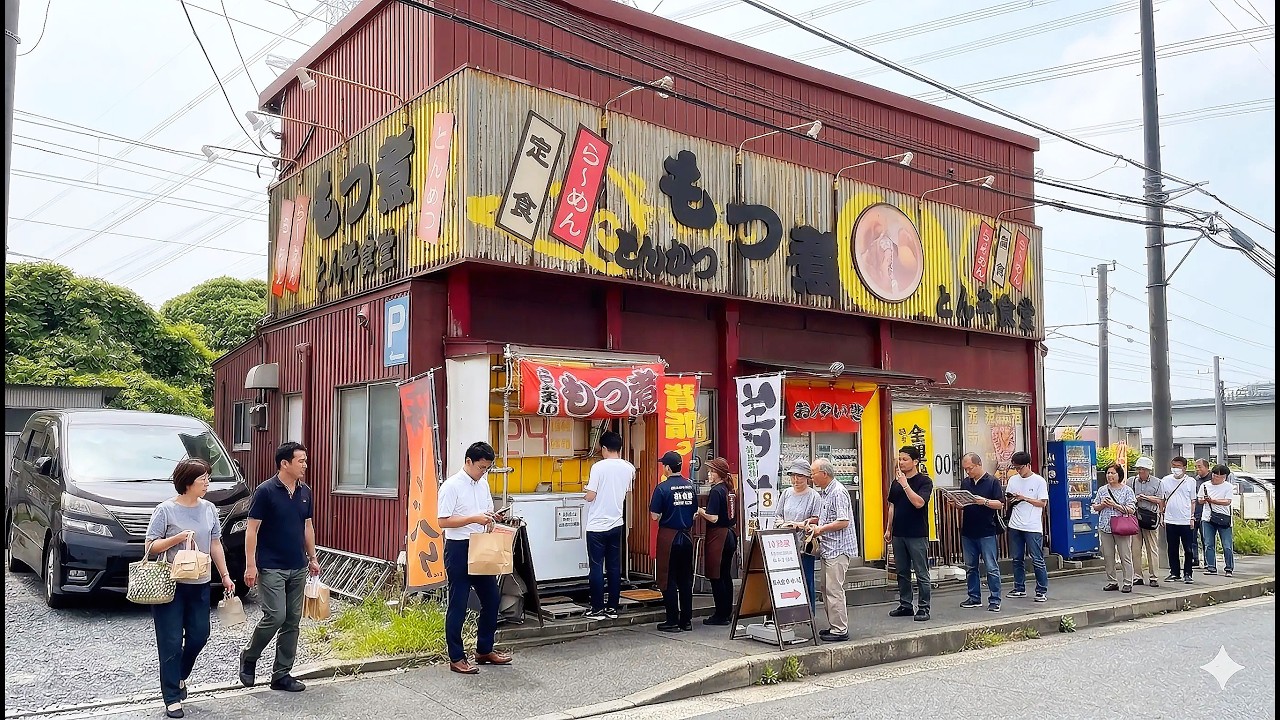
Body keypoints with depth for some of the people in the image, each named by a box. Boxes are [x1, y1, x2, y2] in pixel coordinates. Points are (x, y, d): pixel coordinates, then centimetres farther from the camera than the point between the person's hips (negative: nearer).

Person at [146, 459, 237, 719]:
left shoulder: (209, 509, 6)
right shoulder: (166, 510, -10)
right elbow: (151, 547, -9)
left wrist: (225, 576, 12)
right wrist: (177, 538, -23)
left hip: (199, 585, 5)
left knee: (199, 636, 9)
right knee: (171, 642, 0)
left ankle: (180, 676, 36)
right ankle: (172, 697, 9)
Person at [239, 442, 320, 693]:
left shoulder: (305, 492, 8)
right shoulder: (265, 491, -11)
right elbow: (252, 529, -11)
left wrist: (312, 558, 15)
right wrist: (250, 565, -15)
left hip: (298, 568, 6)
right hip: (271, 567, -6)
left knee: (292, 621, 7)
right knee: (275, 616, -11)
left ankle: (282, 675, 15)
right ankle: (248, 657, 16)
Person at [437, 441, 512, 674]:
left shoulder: (483, 484, 10)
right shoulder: (451, 486, -13)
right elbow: (443, 521, -16)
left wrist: (491, 518, -3)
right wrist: (475, 518, -22)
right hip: (458, 549, -8)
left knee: (492, 598, 11)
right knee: (458, 605, 0)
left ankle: (485, 650, 25)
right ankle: (456, 658, 11)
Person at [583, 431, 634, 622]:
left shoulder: (599, 467, -14)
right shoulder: (629, 468, 2)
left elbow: (590, 497, -15)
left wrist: (588, 493, 6)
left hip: (597, 526, -5)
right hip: (616, 524, 5)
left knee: (596, 567, 2)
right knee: (614, 567, 11)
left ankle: (597, 609, 5)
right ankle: (612, 608, 15)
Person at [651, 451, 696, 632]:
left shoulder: (662, 488, -13)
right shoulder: (690, 486, 3)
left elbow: (654, 516, -13)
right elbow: (694, 511, 10)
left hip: (669, 536, -5)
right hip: (686, 536, 5)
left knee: (669, 579, 2)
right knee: (686, 579, 11)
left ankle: (672, 622, 4)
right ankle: (686, 620, 16)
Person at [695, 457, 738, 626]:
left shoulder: (716, 491, -15)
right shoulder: (731, 490, 10)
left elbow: (713, 518, -21)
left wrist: (699, 511, -6)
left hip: (718, 536, -9)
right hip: (730, 535, 9)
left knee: (716, 577, -1)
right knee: (726, 575, 14)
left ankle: (720, 615, 2)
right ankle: (727, 613, 20)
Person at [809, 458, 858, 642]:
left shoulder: (838, 492, -16)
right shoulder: (824, 492, 15)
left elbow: (843, 522, -21)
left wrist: (821, 529, -15)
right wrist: (814, 522, 9)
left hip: (838, 549, -10)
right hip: (828, 549, 10)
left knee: (834, 589, -7)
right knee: (826, 589, 13)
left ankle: (840, 630, 0)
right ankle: (833, 625, 22)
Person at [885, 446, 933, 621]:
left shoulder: (924, 481, -7)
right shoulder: (896, 482, 10)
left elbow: (919, 502, -22)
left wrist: (905, 484, -23)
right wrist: (888, 529, 14)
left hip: (917, 535, -6)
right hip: (898, 533, 6)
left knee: (922, 574, 0)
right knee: (902, 572, 12)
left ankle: (923, 608, 6)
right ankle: (905, 605, 21)